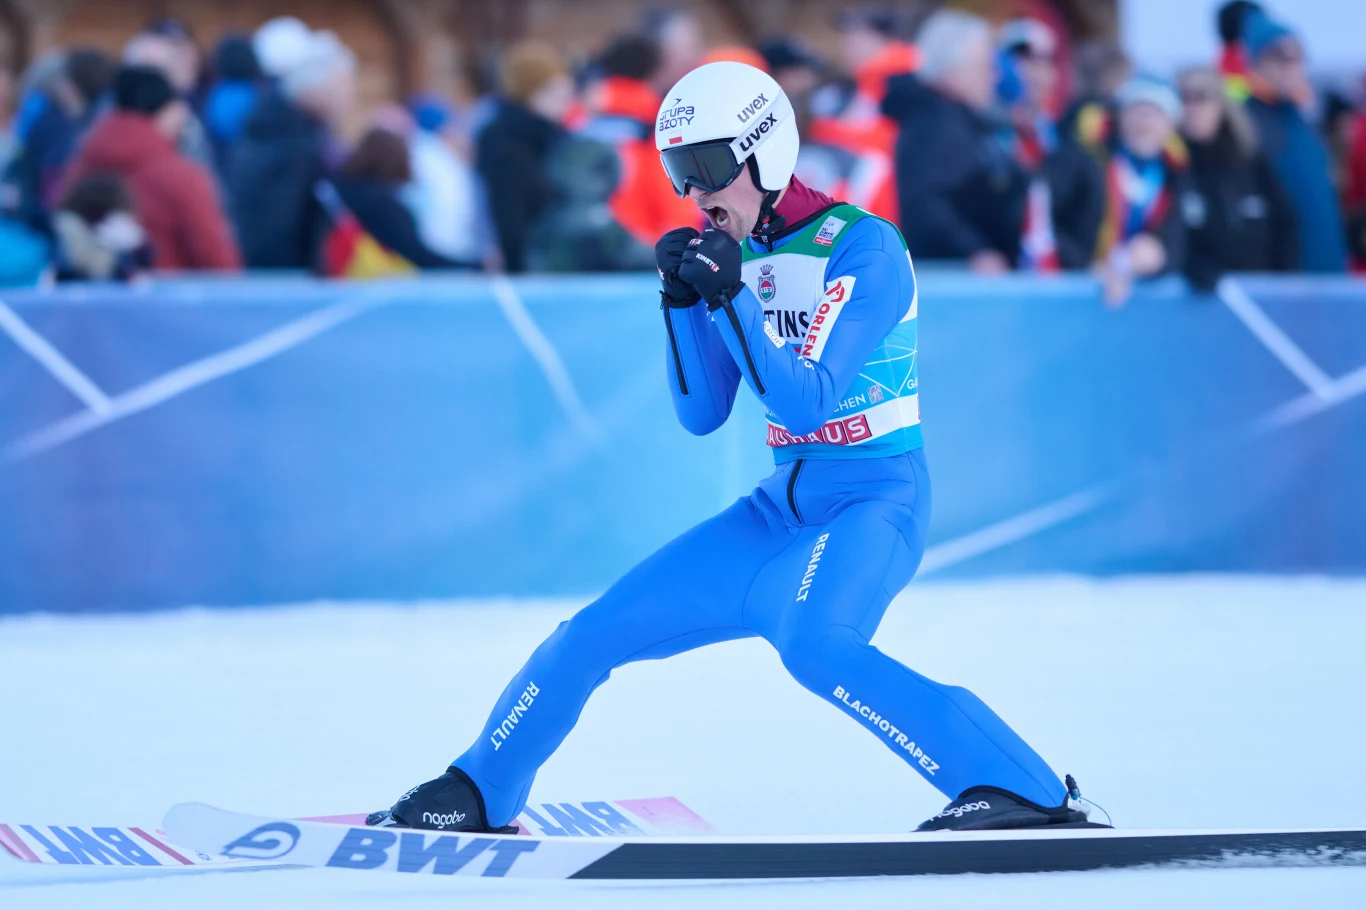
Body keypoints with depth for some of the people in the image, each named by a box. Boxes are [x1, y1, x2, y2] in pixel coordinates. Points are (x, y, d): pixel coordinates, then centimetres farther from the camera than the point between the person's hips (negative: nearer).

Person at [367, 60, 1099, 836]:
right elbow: (702, 415, 7)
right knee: (600, 631, 6)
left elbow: (806, 401, -20)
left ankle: (1022, 790, -36)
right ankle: (478, 794, 25)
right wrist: (683, 299, -6)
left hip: (876, 501, -8)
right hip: (786, 505, 8)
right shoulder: (737, 255, 7)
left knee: (810, 641, -36)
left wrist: (729, 297, -25)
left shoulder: (865, 247, -14)